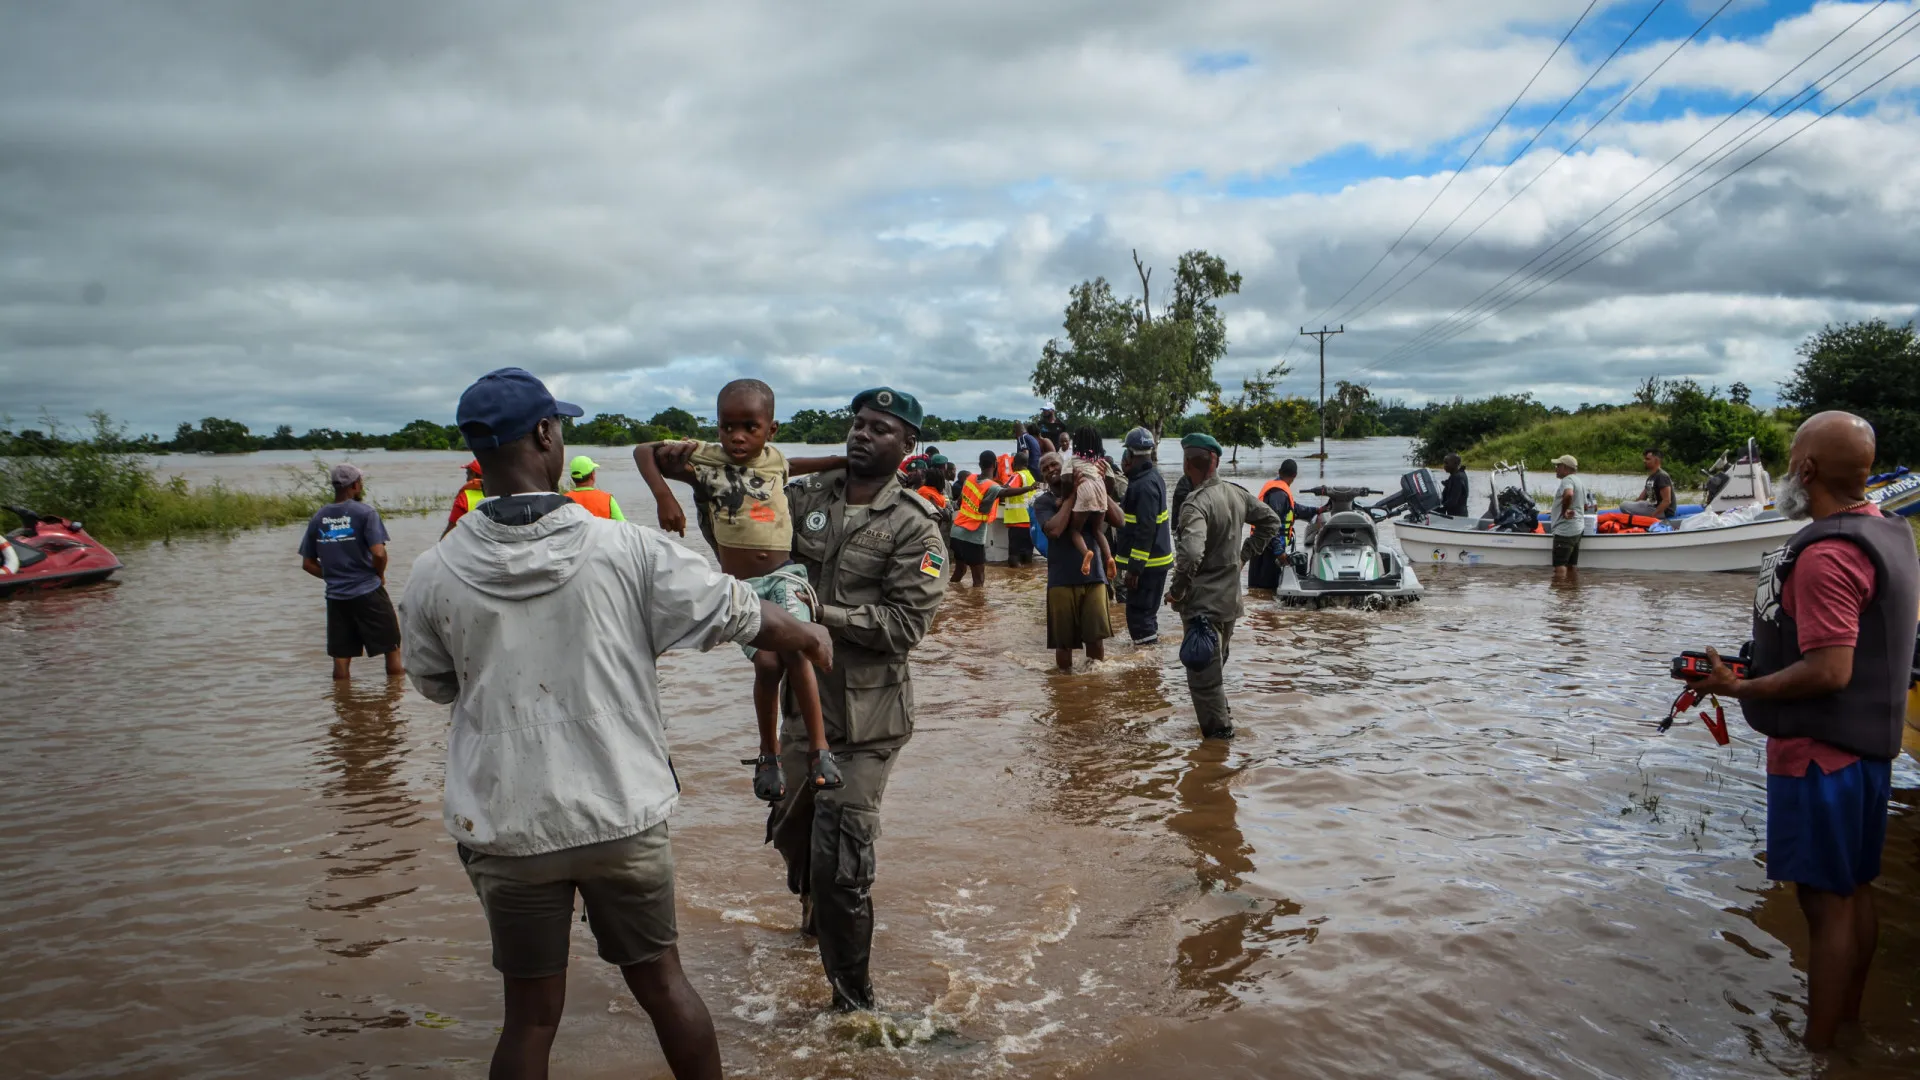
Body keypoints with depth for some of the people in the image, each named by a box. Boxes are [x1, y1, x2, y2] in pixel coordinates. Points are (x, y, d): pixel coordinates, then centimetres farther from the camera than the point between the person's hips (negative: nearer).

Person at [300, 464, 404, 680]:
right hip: (368, 593, -5)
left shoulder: (318, 518, 7)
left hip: (335, 597, 5)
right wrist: (380, 575, 0)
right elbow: (379, 553, -18)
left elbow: (308, 564, 8)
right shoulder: (364, 512, -9)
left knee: (341, 658, 9)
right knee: (391, 648, 8)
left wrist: (333, 576, 17)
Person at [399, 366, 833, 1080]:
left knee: (530, 1013, 14)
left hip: (506, 825, 1)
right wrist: (812, 640, 15)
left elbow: (436, 685, 9)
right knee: (662, 982, 18)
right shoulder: (626, 551, -13)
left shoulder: (433, 576, -8)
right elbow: (740, 615, -4)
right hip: (623, 814, -1)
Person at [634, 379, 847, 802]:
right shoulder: (702, 458, -3)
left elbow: (790, 465, 34)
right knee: (768, 661, -18)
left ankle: (819, 747, -16)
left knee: (795, 649, -23)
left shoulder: (773, 459, 9)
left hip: (785, 573, 2)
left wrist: (844, 461, 28)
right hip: (740, 585, -1)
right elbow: (643, 451, 1)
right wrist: (664, 497, -12)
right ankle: (768, 753, 5)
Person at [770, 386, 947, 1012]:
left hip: (865, 716, -5)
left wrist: (821, 612, -23)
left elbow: (906, 625, -17)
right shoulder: (806, 496, 3)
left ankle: (854, 1001, 14)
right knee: (790, 829, 24)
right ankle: (814, 911, 55)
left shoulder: (914, 526, -11)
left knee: (839, 861, -5)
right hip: (803, 698, 6)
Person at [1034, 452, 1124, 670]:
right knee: (1063, 642, 5)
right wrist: (1071, 496, -14)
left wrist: (1099, 489, -8)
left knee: (1096, 637, 1)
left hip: (1093, 575, 2)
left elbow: (1118, 520, -3)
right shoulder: (1043, 502, 1)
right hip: (1062, 579, -1)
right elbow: (1054, 529, -20)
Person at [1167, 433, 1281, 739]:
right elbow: (1271, 522, 17)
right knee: (1217, 664, 25)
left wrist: (1176, 591, -21)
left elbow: (1191, 554, -35)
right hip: (1231, 599, 8)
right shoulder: (1237, 494, 3)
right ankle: (1223, 715, 37)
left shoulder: (1197, 504, -22)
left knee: (1202, 672, 4)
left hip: (1202, 603, -8)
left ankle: (1218, 731, 9)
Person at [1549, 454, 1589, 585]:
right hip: (1578, 528, 10)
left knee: (1559, 564, -11)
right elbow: (1585, 505, 26)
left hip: (1565, 529, -10)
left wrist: (1564, 510, -23)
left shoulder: (1567, 480, -13)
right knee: (1572, 565, 13)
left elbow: (1568, 494, -35)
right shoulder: (1580, 480, 19)